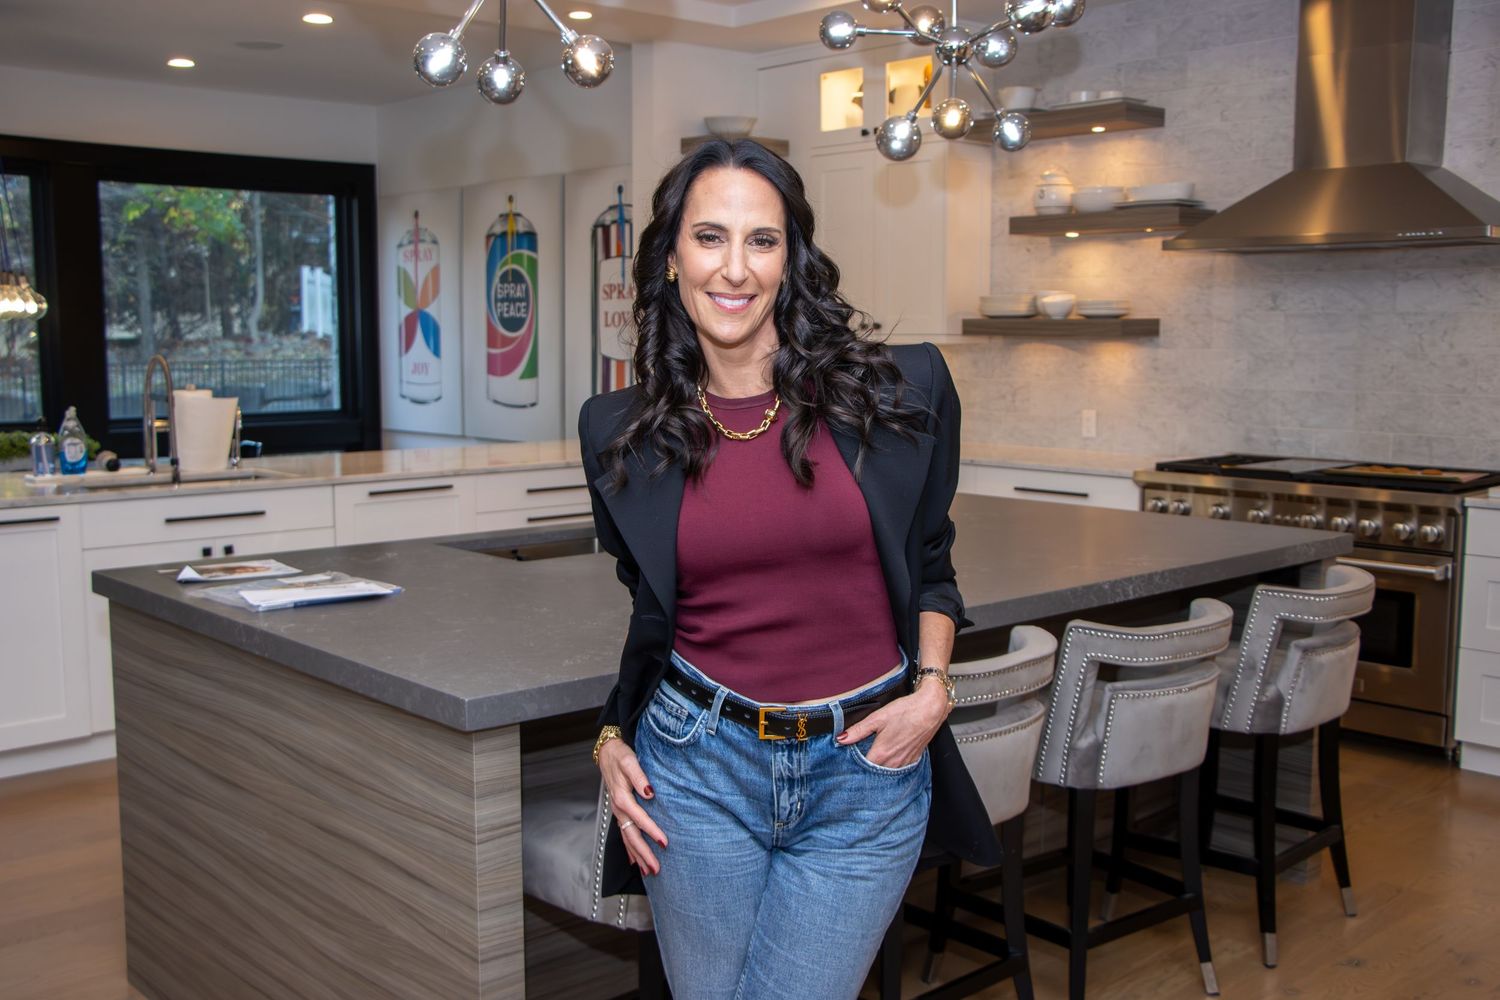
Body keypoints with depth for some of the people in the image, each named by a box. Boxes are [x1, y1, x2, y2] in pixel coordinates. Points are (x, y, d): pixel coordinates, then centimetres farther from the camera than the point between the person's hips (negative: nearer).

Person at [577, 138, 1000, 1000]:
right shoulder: (623, 430, 0)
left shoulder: (898, 394, -5)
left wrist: (933, 687, -4)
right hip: (699, 767, 2)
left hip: (864, 772, -1)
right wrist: (613, 739, 1)